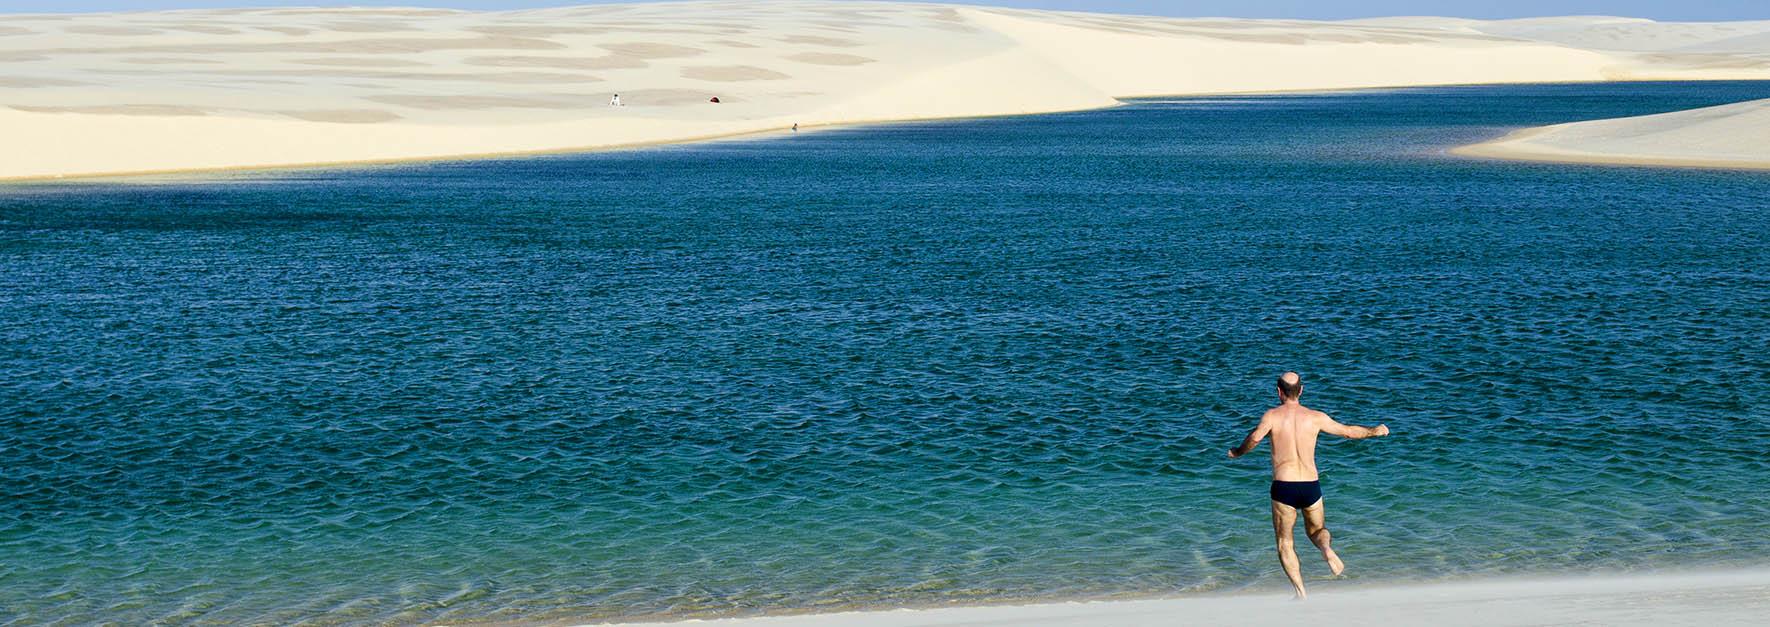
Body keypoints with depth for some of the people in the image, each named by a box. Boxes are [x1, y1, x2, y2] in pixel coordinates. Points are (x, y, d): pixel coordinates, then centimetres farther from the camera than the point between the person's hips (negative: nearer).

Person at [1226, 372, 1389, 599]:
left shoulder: (1272, 415, -4)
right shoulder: (1316, 417, 4)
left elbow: (1255, 438, -21)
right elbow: (1349, 431, 14)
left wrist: (1237, 452, -1)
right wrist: (1375, 431, 32)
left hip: (1283, 487, -2)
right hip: (1311, 486, 2)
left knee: (1285, 543, 10)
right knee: (1317, 530, 25)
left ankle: (1301, 593, -2)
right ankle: (1327, 548, -10)